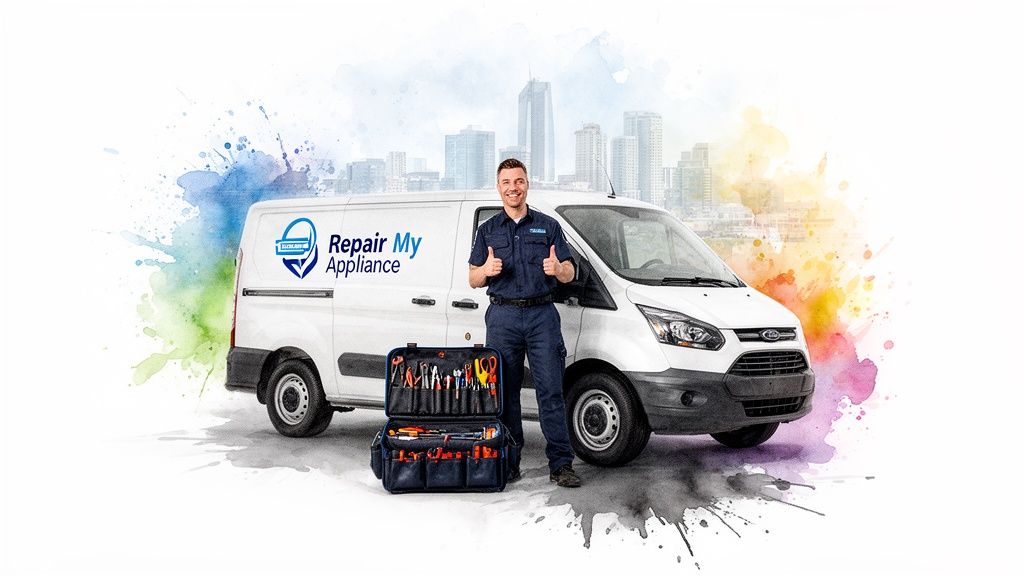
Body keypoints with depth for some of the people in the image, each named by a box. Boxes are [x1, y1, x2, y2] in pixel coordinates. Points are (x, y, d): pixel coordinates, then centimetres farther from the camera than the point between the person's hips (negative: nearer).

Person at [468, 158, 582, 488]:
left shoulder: (548, 226, 12)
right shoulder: (487, 230, 14)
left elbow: (570, 274, 9)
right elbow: (473, 280, 13)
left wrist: (557, 269, -15)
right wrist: (487, 270, -10)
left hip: (542, 315, -1)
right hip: (502, 317, 1)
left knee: (551, 391, -6)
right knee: (505, 392, 1)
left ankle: (561, 464, -5)